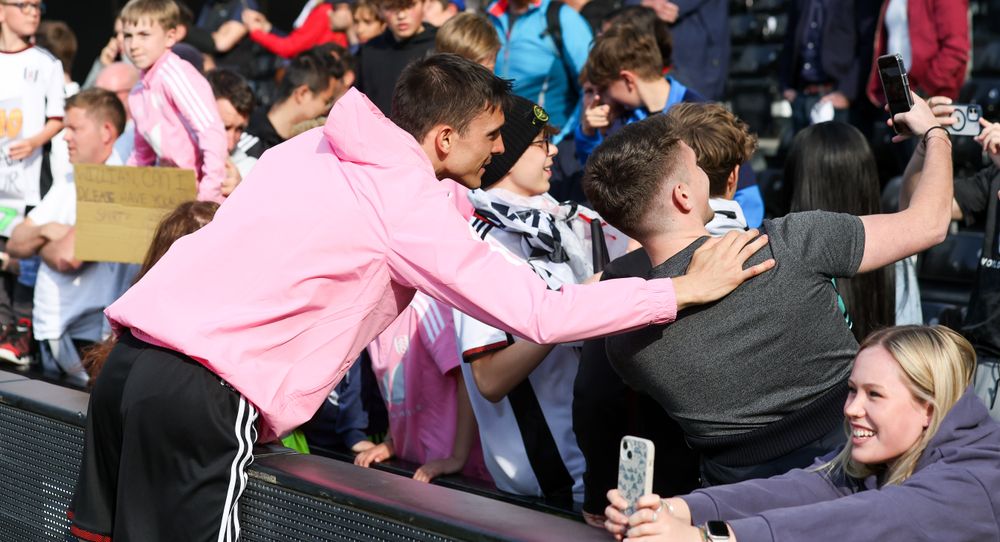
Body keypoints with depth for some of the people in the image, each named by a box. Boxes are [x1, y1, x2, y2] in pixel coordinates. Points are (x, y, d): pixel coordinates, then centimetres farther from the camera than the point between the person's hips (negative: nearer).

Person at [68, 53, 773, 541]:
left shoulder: (313, 147, 16)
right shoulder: (412, 203, -7)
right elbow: (541, 315, -12)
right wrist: (687, 289, -5)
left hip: (130, 352, 8)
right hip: (205, 395, -8)